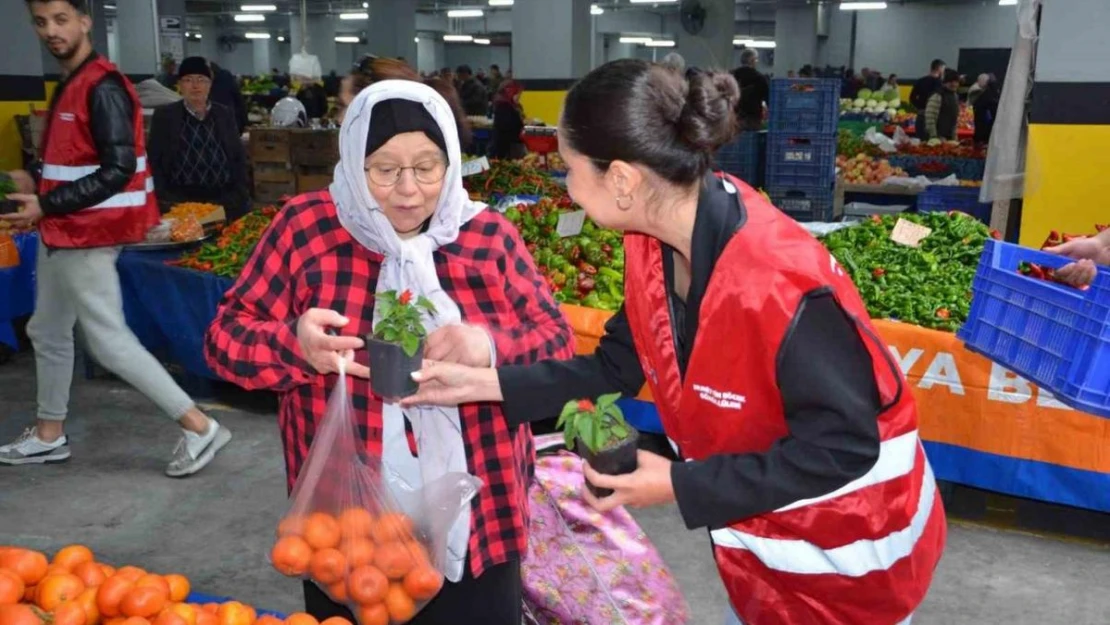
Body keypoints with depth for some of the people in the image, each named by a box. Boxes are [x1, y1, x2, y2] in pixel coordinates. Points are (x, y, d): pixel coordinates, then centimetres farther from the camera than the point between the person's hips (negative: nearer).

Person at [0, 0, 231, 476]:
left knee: (108, 340, -8)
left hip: (87, 234, -11)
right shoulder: (70, 84, 14)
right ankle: (49, 435, 34)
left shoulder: (102, 87, -17)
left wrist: (45, 206, -22)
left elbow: (117, 171, -24)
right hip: (64, 231, 11)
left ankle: (199, 427, -2)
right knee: (47, 331, 19)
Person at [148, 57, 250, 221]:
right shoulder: (164, 116, 7)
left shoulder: (225, 114, 14)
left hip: (225, 198, 2)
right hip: (180, 200, -2)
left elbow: (239, 156, 15)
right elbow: (154, 161, 6)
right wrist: (164, 197, -6)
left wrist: (241, 192, 2)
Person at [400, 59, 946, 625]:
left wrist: (680, 486, -24)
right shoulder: (655, 245, -10)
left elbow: (842, 444, -28)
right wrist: (480, 383, -5)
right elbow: (617, 366, 2)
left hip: (849, 553, -6)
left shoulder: (783, 282, -35)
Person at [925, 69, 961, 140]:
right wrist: (934, 138, -19)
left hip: (949, 138, 8)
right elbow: (930, 119, -19)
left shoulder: (955, 96, 14)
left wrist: (954, 137, 16)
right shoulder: (937, 96, -13)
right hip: (937, 138, -8)